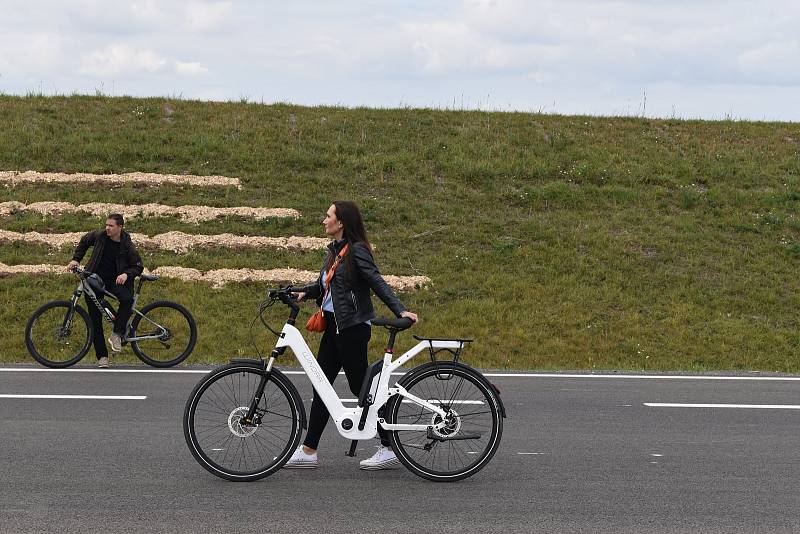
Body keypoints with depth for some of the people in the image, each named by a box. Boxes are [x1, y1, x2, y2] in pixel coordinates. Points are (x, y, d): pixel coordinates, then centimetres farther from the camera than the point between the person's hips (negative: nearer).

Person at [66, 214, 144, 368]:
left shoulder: (127, 245, -10)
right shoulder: (99, 236, -5)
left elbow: (138, 266, -5)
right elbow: (84, 242, 16)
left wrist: (126, 274, -22)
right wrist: (76, 259, 8)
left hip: (115, 280, -2)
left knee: (127, 299, -33)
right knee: (95, 320, 0)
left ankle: (116, 334, -20)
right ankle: (102, 356, 8)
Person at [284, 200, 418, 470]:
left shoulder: (357, 250, -13)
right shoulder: (335, 250, 14)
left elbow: (377, 282, -20)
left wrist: (400, 310, -30)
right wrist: (303, 292, 6)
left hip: (352, 328, -9)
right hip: (334, 326, 9)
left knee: (360, 386, -4)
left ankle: (390, 449, 6)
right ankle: (308, 451, 13)